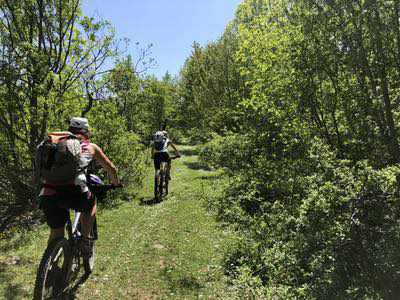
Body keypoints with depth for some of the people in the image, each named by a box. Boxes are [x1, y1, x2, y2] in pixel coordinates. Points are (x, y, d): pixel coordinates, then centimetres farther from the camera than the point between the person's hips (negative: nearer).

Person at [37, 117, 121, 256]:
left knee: (56, 232, 23)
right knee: (91, 203, 30)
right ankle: (85, 241, 23)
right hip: (73, 191, -3)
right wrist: (116, 183, 42)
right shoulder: (91, 147, 17)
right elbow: (111, 168, 25)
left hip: (47, 194, 3)